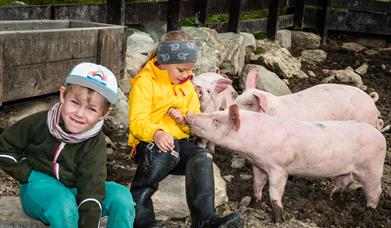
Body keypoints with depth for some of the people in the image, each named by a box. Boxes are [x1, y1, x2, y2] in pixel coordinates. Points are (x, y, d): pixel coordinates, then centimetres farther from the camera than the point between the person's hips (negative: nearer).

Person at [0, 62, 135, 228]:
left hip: (73, 191, 2)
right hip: (40, 188, -2)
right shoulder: (40, 122, -14)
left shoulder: (96, 143, -15)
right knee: (64, 205, -37)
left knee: (121, 196, -22)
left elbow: (91, 187, -23)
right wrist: (28, 175, -10)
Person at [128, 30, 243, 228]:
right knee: (167, 151, -39)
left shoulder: (187, 86, 15)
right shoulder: (145, 82, -7)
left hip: (178, 142, 6)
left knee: (202, 157, -24)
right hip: (148, 143, -6)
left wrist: (184, 119, -8)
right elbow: (137, 121, -16)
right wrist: (156, 133, -39)